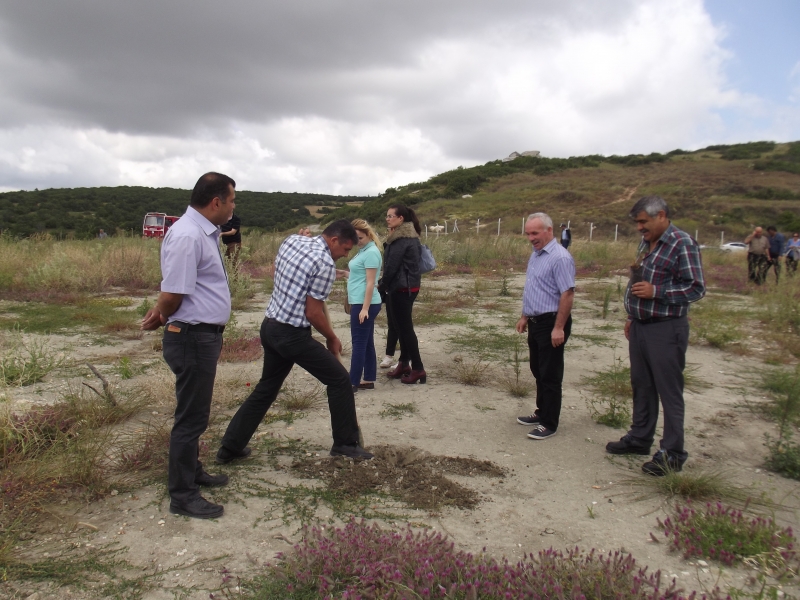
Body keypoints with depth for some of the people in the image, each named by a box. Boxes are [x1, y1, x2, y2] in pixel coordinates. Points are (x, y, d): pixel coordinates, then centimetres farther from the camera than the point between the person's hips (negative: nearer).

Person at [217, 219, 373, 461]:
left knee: (266, 387, 21)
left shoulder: (292, 240, 6)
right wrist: (332, 339, -1)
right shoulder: (326, 263, -17)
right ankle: (345, 443, 15)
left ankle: (230, 447, 24)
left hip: (270, 326, 8)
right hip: (293, 335, -8)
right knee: (340, 380, 6)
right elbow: (313, 313, -16)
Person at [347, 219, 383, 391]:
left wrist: (365, 308, -21)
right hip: (359, 302, 10)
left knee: (359, 343, -5)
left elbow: (370, 283, -19)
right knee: (367, 343, 12)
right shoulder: (363, 250, 14)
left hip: (365, 304, -10)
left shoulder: (371, 252, -15)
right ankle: (369, 380, 18)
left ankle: (353, 383, 0)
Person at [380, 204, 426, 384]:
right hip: (406, 286, 10)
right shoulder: (407, 235, 14)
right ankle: (404, 364, 24)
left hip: (402, 288, -10)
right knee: (402, 327, 15)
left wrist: (382, 285, -3)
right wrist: (385, 284, 10)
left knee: (405, 328, -4)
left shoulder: (402, 239, -17)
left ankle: (418, 369, 1)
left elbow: (392, 265, -18)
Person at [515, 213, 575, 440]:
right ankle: (541, 413, 31)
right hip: (535, 323, 9)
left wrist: (559, 327, -24)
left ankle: (549, 424, 9)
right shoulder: (535, 255, 12)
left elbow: (567, 294, -22)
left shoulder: (559, 257, -18)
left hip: (551, 323, -9)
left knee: (550, 375, 0)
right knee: (538, 371, 18)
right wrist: (525, 316, 20)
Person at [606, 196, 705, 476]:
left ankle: (672, 453, 10)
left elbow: (696, 288, -16)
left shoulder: (682, 244, -14)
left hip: (666, 330, -8)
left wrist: (655, 291, -22)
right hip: (639, 327, 8)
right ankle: (639, 438, 31)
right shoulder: (645, 244, 12)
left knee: (669, 392, 0)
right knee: (641, 386, 17)